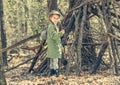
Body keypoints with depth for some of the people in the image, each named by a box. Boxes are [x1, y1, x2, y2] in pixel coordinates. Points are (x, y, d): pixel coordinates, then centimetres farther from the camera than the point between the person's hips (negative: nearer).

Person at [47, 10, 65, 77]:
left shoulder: (55, 26, 18)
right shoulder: (51, 26, -15)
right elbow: (54, 36, -25)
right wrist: (61, 33, -28)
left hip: (56, 46, 10)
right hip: (53, 46, -10)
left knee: (52, 59, 12)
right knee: (55, 59, -11)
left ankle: (52, 72, 17)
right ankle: (56, 71, -11)